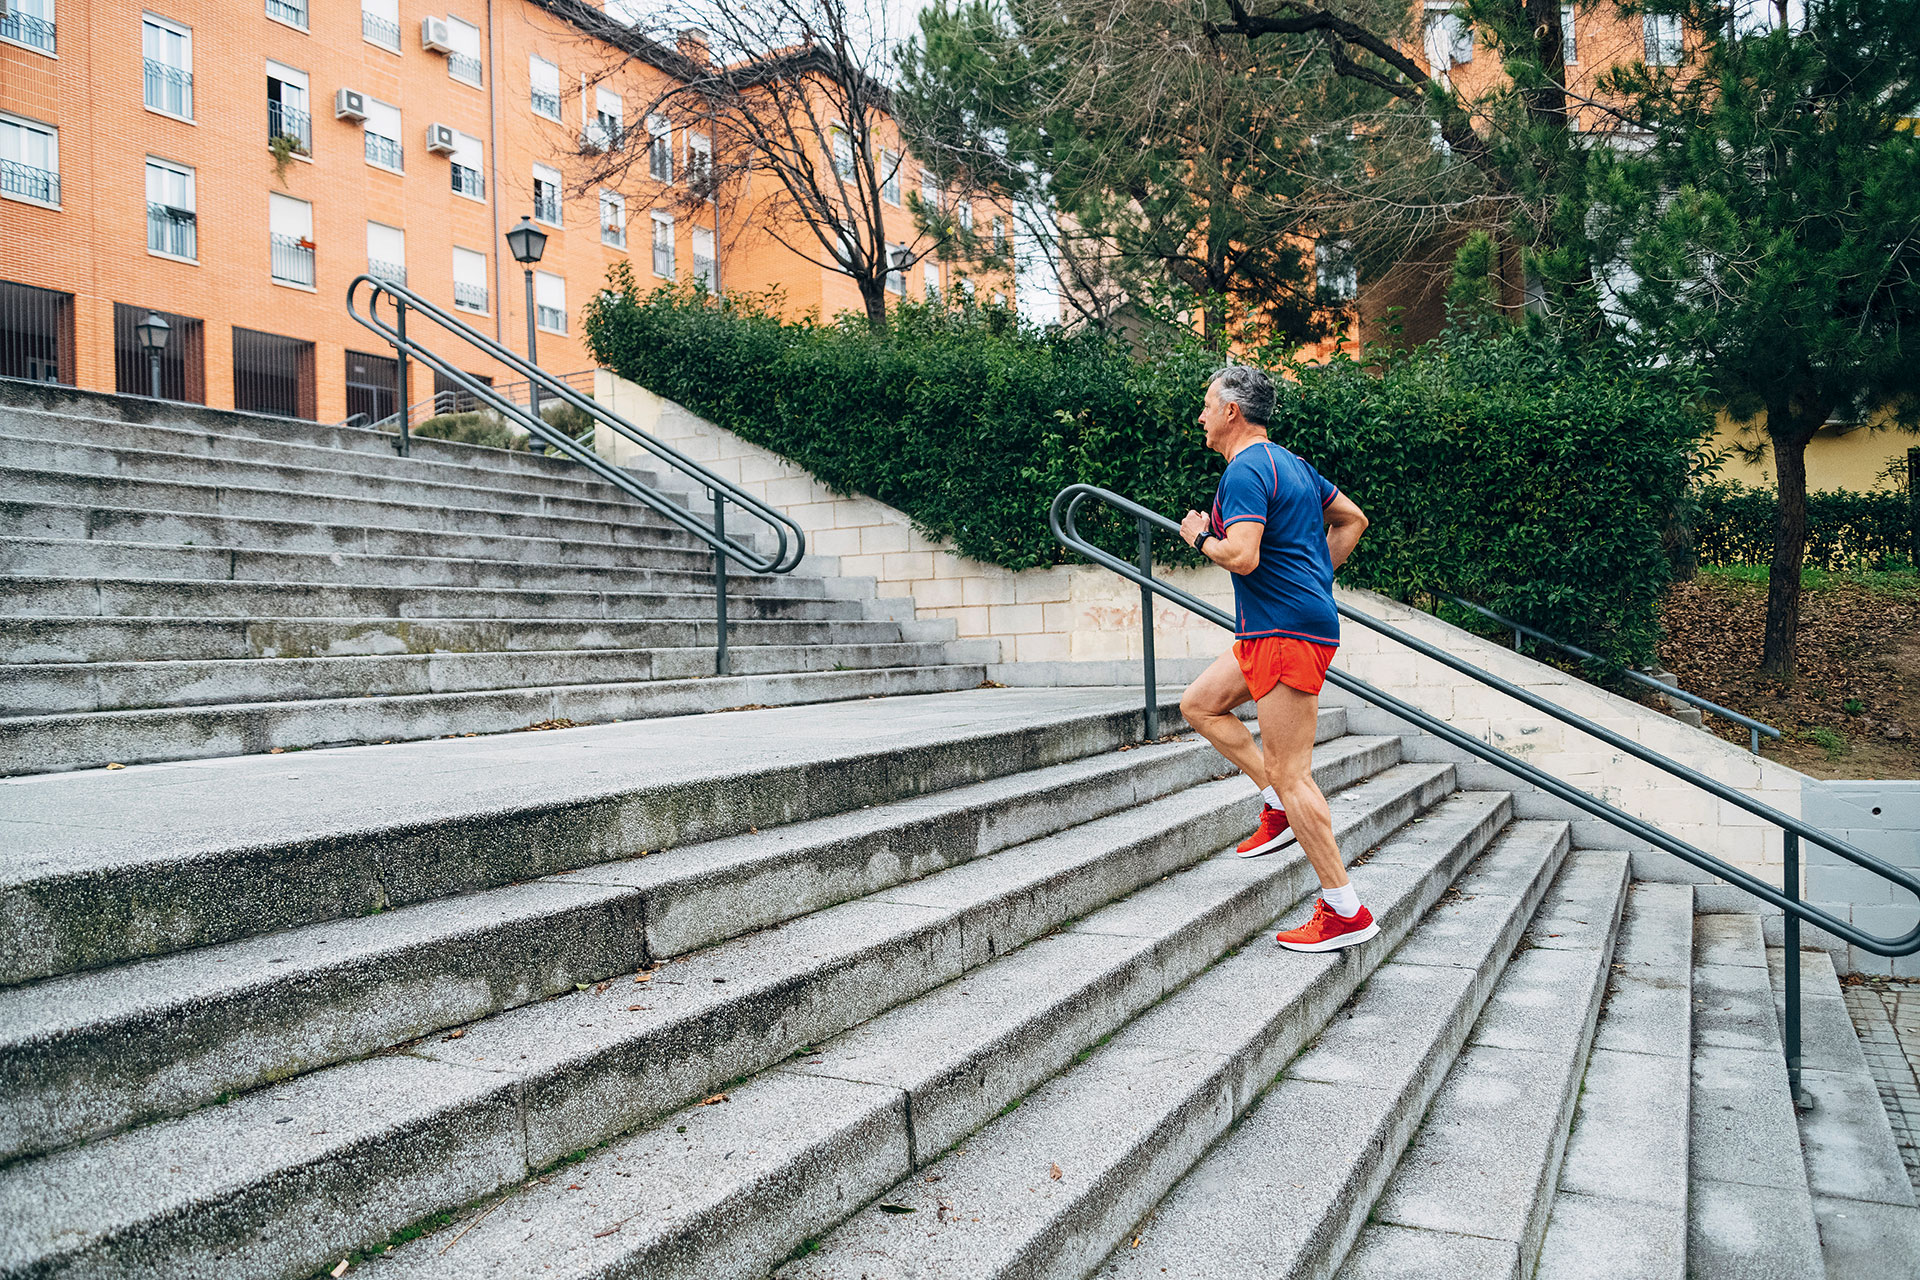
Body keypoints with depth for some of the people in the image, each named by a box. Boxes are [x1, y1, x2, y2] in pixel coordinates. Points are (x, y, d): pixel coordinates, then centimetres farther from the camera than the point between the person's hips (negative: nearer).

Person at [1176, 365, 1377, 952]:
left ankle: (1346, 912, -2)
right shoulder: (1291, 463, 16)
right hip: (1276, 627, 10)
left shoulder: (1245, 470, -14)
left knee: (1289, 772, -7)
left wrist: (1199, 536, -6)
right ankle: (1278, 804, 16)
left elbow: (1242, 556, -26)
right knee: (1200, 704, 19)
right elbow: (1353, 519, 25)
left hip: (1286, 632, -10)